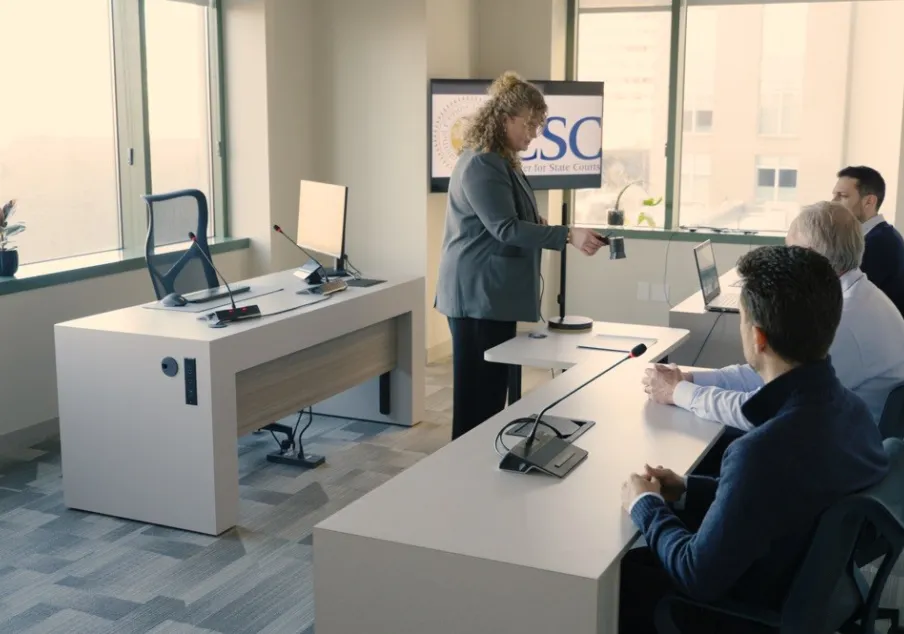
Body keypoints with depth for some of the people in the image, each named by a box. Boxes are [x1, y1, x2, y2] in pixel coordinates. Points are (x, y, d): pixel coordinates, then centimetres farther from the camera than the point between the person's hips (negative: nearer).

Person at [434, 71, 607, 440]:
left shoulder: (502, 161, 16)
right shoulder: (480, 164, -17)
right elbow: (505, 229, -24)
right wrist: (568, 236, -28)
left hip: (494, 294, 10)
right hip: (478, 295, -10)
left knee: (492, 388, 13)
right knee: (478, 391, -5)